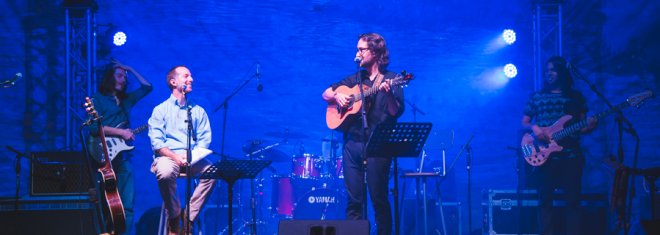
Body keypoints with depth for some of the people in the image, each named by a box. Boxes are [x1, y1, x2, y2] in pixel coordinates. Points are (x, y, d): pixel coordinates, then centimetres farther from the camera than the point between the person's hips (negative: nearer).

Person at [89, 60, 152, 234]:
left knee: (127, 204, -4)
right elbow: (94, 127, -9)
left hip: (123, 155, 5)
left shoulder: (126, 99, 21)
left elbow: (147, 87, 25)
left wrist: (130, 70, 20)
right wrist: (120, 132, -13)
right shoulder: (97, 99, 5)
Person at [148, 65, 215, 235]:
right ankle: (174, 218, -15)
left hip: (192, 159, 3)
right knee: (165, 172, -38)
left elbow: (204, 140, 9)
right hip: (168, 156, -3)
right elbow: (156, 142, -2)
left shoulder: (198, 111, 18)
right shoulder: (161, 110, 9)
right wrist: (175, 157, -18)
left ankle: (188, 218, -18)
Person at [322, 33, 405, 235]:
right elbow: (326, 93, 19)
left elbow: (396, 112, -12)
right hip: (353, 143, 5)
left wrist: (388, 94, -30)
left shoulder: (391, 79, 0)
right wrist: (337, 96, -3)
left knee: (379, 199, -5)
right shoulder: (356, 78, 15)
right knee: (354, 200, 4)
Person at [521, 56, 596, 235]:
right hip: (545, 155, 0)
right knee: (545, 199, -2)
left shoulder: (576, 96, 11)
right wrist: (534, 127, -10)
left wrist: (589, 126, -12)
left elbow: (582, 126, 11)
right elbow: (524, 123, 11)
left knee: (573, 200, -2)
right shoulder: (536, 96, 11)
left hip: (571, 155, 0)